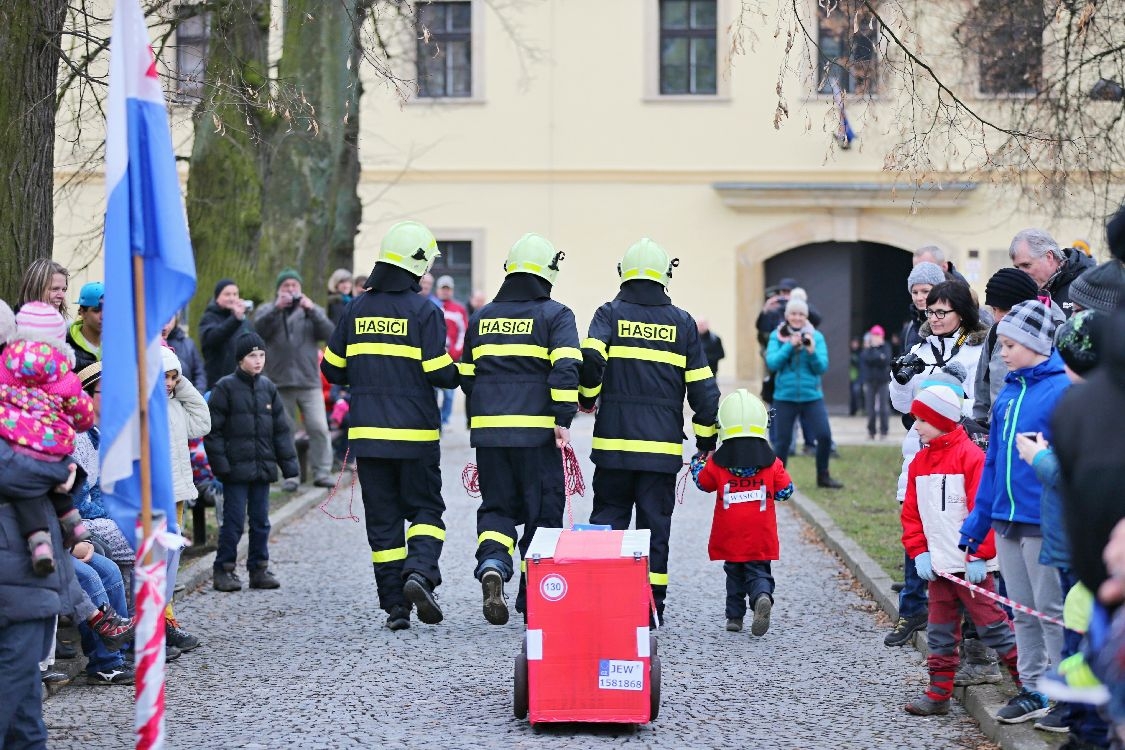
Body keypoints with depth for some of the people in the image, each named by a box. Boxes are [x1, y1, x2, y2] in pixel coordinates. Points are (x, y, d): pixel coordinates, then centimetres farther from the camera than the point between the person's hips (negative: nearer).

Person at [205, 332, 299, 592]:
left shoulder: (268, 388, 11)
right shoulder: (225, 387, -5)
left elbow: (281, 429, 15)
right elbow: (213, 429, -6)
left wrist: (289, 462, 10)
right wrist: (220, 463, -13)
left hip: (263, 468, 5)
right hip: (236, 468, -5)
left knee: (261, 520, 9)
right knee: (234, 520, -3)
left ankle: (259, 569, 17)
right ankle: (224, 570, 5)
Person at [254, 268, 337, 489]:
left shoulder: (312, 310, 13)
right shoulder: (267, 310, 11)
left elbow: (328, 333, -2)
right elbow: (258, 330, -9)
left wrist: (312, 311, -13)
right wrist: (277, 309, -19)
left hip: (309, 381, 0)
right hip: (279, 382, 0)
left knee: (319, 428, -6)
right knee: (285, 431, 4)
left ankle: (322, 472, 0)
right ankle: (289, 476, 9)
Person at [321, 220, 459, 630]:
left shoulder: (357, 309, 6)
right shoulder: (424, 311, -8)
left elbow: (333, 369, 10)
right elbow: (441, 373, -12)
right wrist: (456, 373, 10)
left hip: (367, 432, 3)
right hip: (415, 434, -3)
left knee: (383, 518, 7)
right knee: (425, 507, 9)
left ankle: (394, 603, 5)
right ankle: (420, 572, -16)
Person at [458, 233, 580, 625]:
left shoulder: (481, 317, 13)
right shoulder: (555, 315, -1)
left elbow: (466, 376, 17)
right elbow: (565, 369, -15)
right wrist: (563, 419, -14)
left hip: (488, 431, 4)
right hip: (537, 432, -4)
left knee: (496, 507, 13)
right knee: (543, 512, 7)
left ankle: (492, 564, -16)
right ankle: (532, 600, 9)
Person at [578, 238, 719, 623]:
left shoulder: (610, 314, 1)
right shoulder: (682, 323, 5)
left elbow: (590, 358, -15)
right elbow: (702, 388, 5)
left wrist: (587, 397, 5)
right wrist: (706, 438, 14)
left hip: (614, 440, 0)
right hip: (663, 446, 0)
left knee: (607, 518, 9)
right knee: (655, 524, 6)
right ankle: (651, 606, 6)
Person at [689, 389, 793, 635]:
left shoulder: (717, 464, -5)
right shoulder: (771, 464, -4)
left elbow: (702, 481, 12)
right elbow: (785, 490, 4)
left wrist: (699, 461, 29)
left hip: (730, 539, 0)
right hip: (761, 540, 0)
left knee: (734, 572, 17)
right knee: (758, 572, 5)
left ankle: (735, 616, 16)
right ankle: (762, 597, -26)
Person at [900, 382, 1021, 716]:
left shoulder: (970, 456, -11)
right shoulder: (920, 461, 12)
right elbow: (911, 512, 13)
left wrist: (978, 556, -18)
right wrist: (919, 552, 1)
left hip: (970, 564, -7)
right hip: (937, 564, 7)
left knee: (991, 624, -4)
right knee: (940, 631, 11)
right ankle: (939, 694, 18)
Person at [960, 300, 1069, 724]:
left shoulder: (1064, 389, -11)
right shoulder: (1008, 393, 11)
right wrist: (975, 525, 16)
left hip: (1044, 521, -7)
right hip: (1006, 519, 7)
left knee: (1051, 610, 0)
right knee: (1023, 611, 14)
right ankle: (1033, 690, 23)